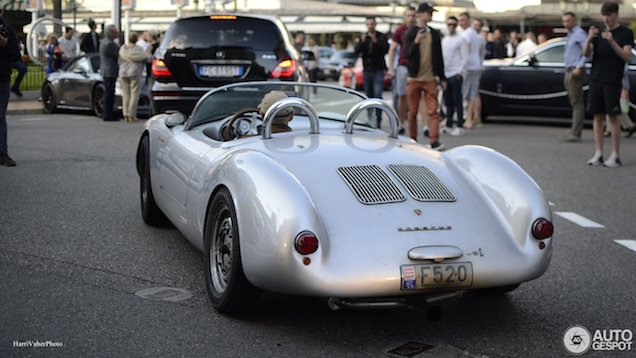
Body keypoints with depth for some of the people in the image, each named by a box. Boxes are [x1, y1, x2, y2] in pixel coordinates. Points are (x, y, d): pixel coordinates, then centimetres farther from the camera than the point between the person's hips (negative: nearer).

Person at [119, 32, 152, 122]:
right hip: (135, 73, -4)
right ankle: (131, 115, -9)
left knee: (126, 95, 8)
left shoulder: (122, 49, 5)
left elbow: (119, 61, 5)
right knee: (134, 94, -3)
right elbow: (148, 58, -4)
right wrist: (148, 52, 16)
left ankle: (126, 115, 4)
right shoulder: (138, 49, -6)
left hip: (123, 74, 4)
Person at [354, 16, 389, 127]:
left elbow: (386, 50, -14)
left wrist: (376, 41, -25)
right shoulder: (363, 37, 10)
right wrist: (362, 42, -18)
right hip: (366, 71, 4)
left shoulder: (381, 37, 1)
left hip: (378, 71, -3)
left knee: (377, 95, -14)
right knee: (369, 96, 6)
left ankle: (377, 119, -15)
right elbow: (356, 52, -2)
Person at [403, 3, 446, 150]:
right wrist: (416, 41, -26)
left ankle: (434, 141, -13)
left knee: (433, 111, -8)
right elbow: (406, 54, -10)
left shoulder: (435, 34, 10)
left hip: (430, 79, 2)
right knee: (413, 112, 4)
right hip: (414, 78, -2)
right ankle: (412, 141, 16)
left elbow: (439, 57, 14)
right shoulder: (410, 33, 1)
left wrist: (442, 78, 12)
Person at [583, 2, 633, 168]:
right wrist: (589, 39, -17)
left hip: (613, 81, -4)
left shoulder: (626, 33, 1)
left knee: (613, 117, -3)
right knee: (597, 116, 4)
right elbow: (586, 53, 3)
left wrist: (612, 42, -23)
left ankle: (615, 156, 1)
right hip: (596, 79, 4)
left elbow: (627, 57, -10)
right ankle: (598, 154, 8)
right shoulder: (598, 33, 12)